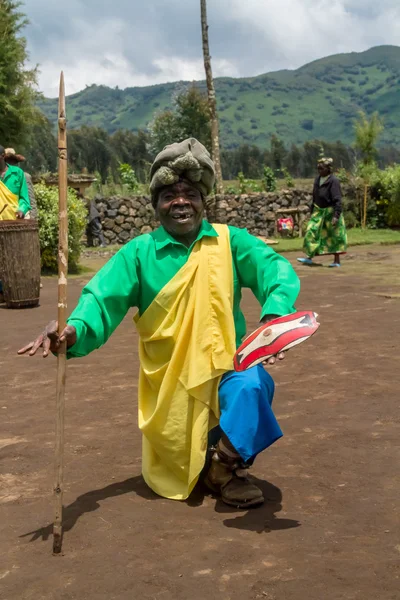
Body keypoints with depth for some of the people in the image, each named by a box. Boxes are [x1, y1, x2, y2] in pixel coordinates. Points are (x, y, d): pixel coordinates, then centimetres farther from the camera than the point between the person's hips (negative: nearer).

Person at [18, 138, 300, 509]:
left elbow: (274, 270, -17)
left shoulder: (230, 241, -3)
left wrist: (274, 317, -39)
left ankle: (226, 463, -10)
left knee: (251, 385, -35)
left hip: (225, 371, -1)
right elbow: (103, 298, -15)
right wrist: (73, 330, -38)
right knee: (176, 474, 10)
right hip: (167, 384, 1)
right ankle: (201, 459, 45)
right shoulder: (139, 253, -4)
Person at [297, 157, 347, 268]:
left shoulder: (333, 181, -17)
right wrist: (312, 211, 17)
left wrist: (336, 215, -28)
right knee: (312, 233, 5)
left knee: (334, 236, 2)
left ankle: (337, 261, 10)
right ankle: (310, 257, 14)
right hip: (319, 211, 7)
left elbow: (337, 200, -22)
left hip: (330, 212, -7)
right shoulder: (318, 180, 6)